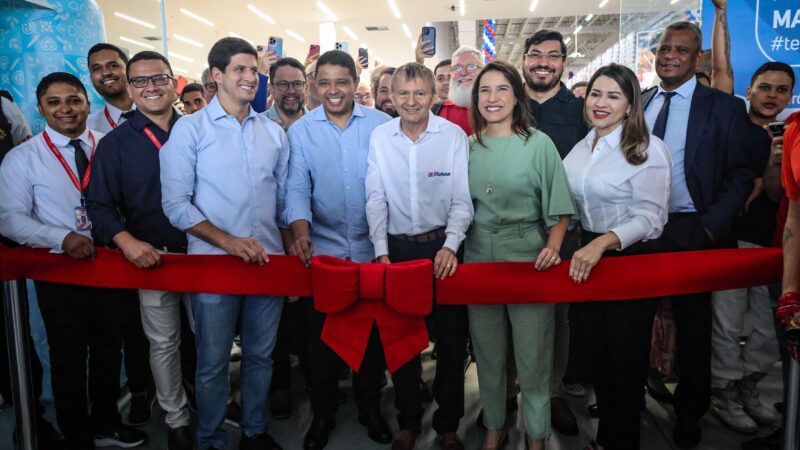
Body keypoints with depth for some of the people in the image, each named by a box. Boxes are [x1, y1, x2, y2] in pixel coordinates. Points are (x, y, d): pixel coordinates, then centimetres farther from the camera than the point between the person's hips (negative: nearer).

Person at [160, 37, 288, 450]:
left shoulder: (273, 132, 9)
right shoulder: (190, 129, -3)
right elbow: (176, 204, -9)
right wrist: (229, 241, -17)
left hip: (268, 261, 4)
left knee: (261, 355, 15)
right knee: (213, 362, 9)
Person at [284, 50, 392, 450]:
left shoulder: (381, 124, -1)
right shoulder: (300, 130, 1)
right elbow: (297, 187, -6)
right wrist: (300, 232, -23)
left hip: (371, 247, 0)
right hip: (321, 248, 0)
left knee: (372, 332, 13)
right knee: (321, 335, 11)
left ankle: (370, 407, 35)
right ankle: (322, 414, 31)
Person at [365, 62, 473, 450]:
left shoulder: (453, 136, -5)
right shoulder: (379, 137, 0)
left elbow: (462, 200, -6)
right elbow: (375, 199, 0)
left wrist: (450, 247, -18)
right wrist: (381, 252, -6)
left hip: (442, 246, -1)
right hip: (397, 247, 2)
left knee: (451, 338, 7)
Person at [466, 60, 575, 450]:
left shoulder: (538, 143, -4)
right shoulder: (469, 146, 5)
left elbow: (559, 207, -5)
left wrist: (553, 247, -19)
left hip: (529, 259, -3)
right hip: (478, 258, 3)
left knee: (532, 355, 6)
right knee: (487, 353, 15)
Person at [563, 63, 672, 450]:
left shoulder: (648, 149, -13)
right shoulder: (581, 147, 6)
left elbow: (650, 217, -20)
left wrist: (603, 243, -33)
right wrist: (585, 247, 0)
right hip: (587, 258, 6)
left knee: (626, 359, 8)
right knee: (599, 352, 18)